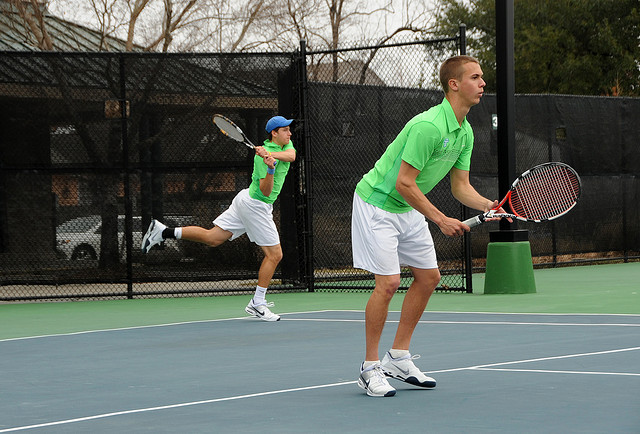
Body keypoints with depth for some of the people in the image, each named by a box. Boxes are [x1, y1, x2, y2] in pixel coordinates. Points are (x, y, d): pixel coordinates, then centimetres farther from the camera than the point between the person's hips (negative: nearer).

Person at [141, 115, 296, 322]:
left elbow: (292, 155, -16)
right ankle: (257, 303, 2)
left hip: (247, 201, 9)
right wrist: (270, 168, -40)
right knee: (274, 255, -3)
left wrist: (271, 154, -31)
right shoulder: (261, 153, -19)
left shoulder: (285, 145, 8)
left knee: (212, 237, 7)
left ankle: (163, 232, 3)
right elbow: (266, 192, -24)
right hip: (256, 206, -9)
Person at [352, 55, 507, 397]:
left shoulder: (465, 132, 3)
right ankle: (370, 367, -2)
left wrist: (489, 205, -12)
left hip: (409, 209, 10)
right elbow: (404, 183, -26)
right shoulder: (429, 126, -27)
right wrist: (441, 220, -23)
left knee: (428, 276, 9)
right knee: (388, 282, -14)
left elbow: (461, 186, 6)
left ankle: (398, 358, 18)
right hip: (377, 203, -10)